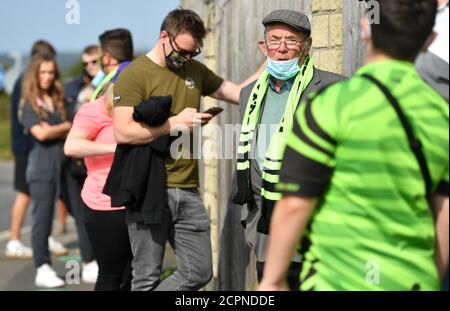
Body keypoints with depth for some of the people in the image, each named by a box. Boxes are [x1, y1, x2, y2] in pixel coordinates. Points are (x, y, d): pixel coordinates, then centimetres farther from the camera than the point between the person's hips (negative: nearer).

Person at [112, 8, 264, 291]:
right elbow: (123, 132, -16)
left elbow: (240, 93, 21)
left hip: (188, 191, 6)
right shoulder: (134, 75, -6)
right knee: (148, 278, 1)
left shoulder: (195, 70, 14)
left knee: (200, 272, 7)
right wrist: (174, 123, -16)